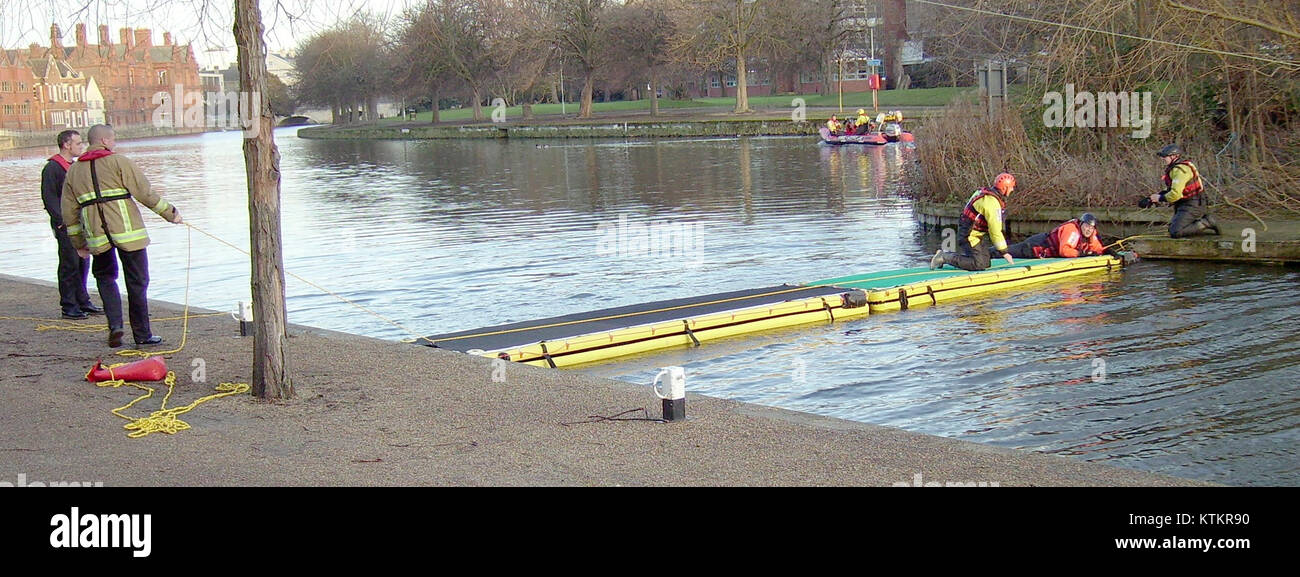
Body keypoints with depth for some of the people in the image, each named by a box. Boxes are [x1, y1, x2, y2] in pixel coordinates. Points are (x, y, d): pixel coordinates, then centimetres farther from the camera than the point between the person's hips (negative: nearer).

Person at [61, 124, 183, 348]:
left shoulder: (73, 171, 13)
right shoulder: (119, 162, -2)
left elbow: (69, 212, 14)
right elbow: (145, 193, -5)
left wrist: (79, 243, 21)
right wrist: (170, 213, 5)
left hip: (97, 237, 4)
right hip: (127, 231, -4)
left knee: (105, 277, 20)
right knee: (137, 282, 5)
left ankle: (115, 324, 0)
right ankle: (142, 334, 9)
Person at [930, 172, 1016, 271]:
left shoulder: (985, 192, 11)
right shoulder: (992, 202, -21)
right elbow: (995, 230, -21)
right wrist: (1004, 252, -14)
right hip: (970, 236, -11)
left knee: (986, 261, 10)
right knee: (979, 264, -18)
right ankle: (944, 257, -12)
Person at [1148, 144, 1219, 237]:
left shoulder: (1180, 170, -21)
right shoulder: (1173, 168, 14)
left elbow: (1176, 194, -27)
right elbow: (1169, 189, 21)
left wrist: (1160, 198, -13)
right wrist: (1158, 194, 5)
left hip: (1192, 206, -11)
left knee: (1175, 232, -18)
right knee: (1172, 228, 15)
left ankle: (1206, 224, -8)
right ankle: (1204, 220, 13)